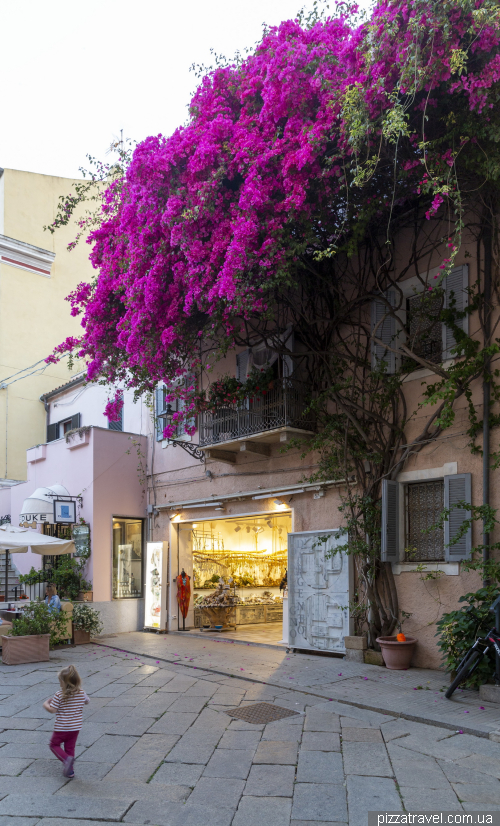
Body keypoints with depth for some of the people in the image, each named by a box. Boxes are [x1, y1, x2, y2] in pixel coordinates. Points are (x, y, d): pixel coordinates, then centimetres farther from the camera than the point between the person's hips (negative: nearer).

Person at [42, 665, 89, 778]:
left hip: (61, 728, -5)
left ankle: (66, 759, -7)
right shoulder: (81, 693, -5)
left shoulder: (59, 695, -20)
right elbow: (86, 701, 13)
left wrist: (46, 704, 0)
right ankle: (70, 770, 21)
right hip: (76, 727, 5)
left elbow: (52, 710, -19)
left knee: (54, 744, 16)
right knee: (70, 748, 18)